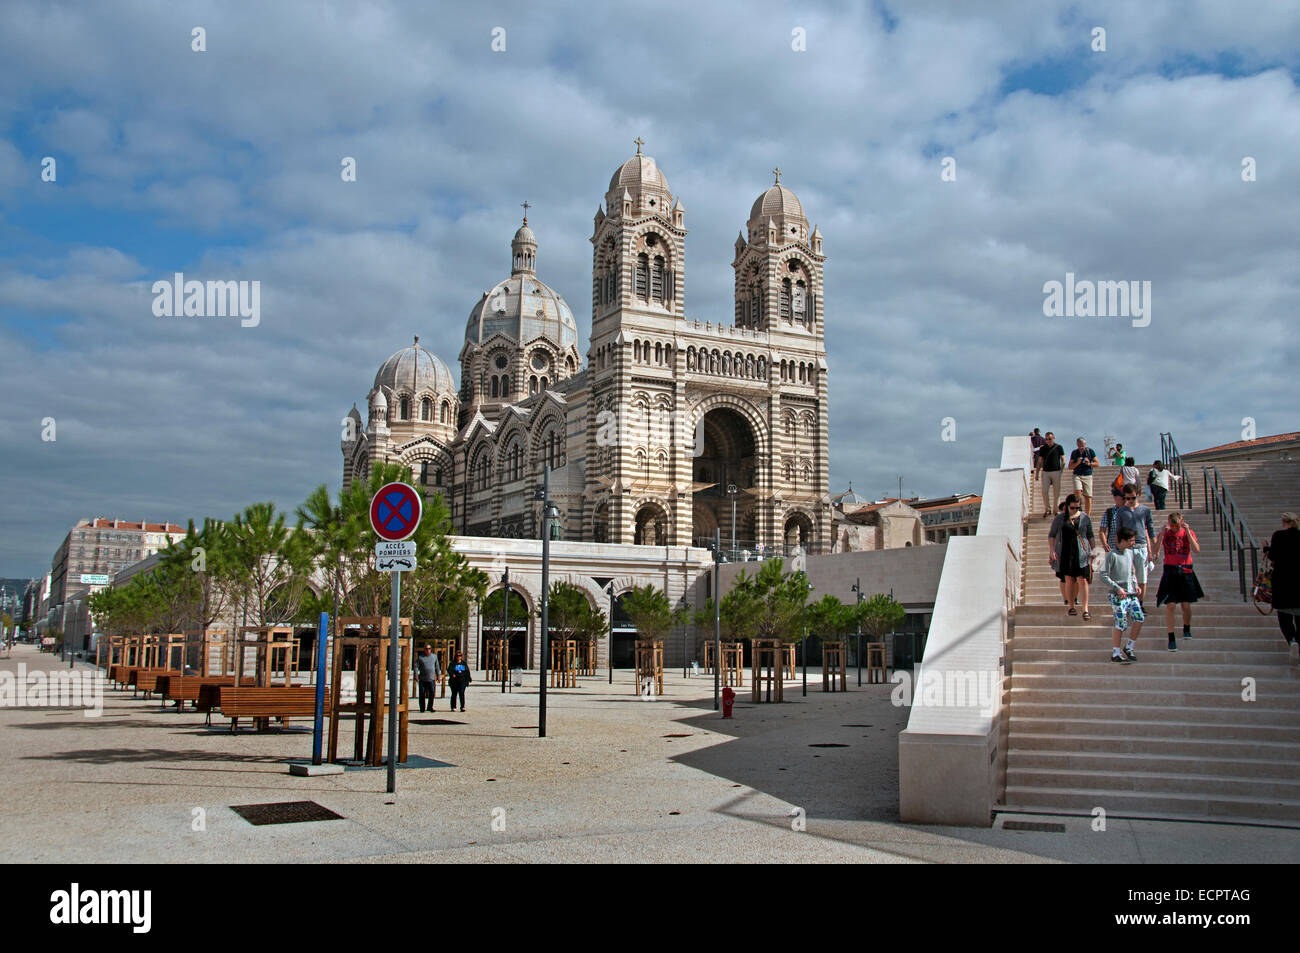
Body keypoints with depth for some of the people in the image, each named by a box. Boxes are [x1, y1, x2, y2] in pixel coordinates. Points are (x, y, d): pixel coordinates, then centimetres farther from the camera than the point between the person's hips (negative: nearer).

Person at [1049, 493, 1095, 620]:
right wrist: (1052, 550, -1)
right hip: (1065, 554, 0)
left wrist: (1092, 551, 8)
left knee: (1082, 580, -8)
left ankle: (1085, 609, -10)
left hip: (1081, 553, 0)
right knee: (1069, 580, 2)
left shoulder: (1085, 517, 8)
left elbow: (1090, 536, 14)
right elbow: (1051, 535, 10)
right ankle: (1072, 607, 16)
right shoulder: (1059, 518, 5)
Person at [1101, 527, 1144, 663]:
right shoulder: (1112, 555, -11)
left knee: (1139, 618, -3)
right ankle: (1115, 654, 2)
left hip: (1131, 594, 7)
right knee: (1121, 624, -9)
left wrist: (1135, 584, 8)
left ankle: (1129, 647, 15)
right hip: (1118, 595, -7)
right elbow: (1103, 575, -14)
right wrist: (1117, 588, -18)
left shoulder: (1130, 553, 12)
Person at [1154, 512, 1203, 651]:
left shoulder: (1188, 532, 1)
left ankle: (1187, 629, 34)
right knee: (1170, 605, -7)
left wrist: (1188, 532, -19)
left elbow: (1196, 550, -13)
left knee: (1186, 605, 7)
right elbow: (1155, 550, -12)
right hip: (1170, 571, -1)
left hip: (1185, 571, 1)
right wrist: (1162, 534, -21)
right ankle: (1171, 637, 0)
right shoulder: (1165, 533, 0)